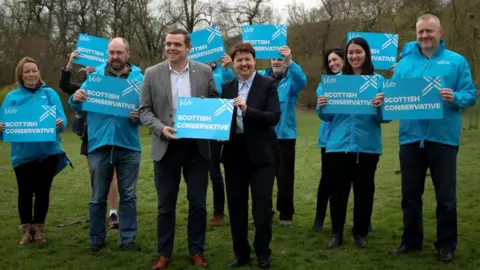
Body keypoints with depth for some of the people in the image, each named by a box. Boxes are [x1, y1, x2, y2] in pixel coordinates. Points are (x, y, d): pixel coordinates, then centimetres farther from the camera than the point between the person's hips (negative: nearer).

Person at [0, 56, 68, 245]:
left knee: (43, 190, 9)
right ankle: (26, 230, 20)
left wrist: (60, 124, -29)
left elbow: (61, 119, -7)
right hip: (22, 154, 0)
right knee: (25, 192, 6)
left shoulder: (49, 94, 2)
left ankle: (38, 228, 22)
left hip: (48, 152, 0)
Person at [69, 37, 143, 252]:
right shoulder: (95, 76, 7)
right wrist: (76, 99, -15)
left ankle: (127, 239, 17)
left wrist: (140, 115, -21)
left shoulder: (138, 78, 3)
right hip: (99, 144, 1)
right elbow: (79, 107, 8)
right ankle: (97, 239, 21)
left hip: (128, 145, 0)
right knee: (98, 197, 9)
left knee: (128, 196, 7)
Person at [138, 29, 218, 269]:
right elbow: (144, 110, 1)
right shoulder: (152, 73, 0)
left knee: (198, 203, 8)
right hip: (166, 147, 0)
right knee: (166, 205, 8)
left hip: (197, 147, 1)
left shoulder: (204, 71, 1)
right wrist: (161, 128, -15)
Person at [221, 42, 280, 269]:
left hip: (261, 153, -4)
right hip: (234, 153, 4)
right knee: (236, 205, 10)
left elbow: (274, 117, -13)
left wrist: (248, 110, -25)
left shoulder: (268, 84, -3)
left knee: (262, 205, 1)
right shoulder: (227, 87, 8)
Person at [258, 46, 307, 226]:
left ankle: (286, 214, 17)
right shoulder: (260, 76, 7)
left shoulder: (291, 79, -2)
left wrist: (290, 61, -40)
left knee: (284, 177, 4)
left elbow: (302, 81, -25)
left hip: (284, 136, -3)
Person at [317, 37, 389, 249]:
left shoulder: (377, 81, 1)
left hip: (367, 146, -1)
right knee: (338, 189, 7)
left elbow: (383, 118, -3)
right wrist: (322, 107, -14)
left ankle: (360, 233, 22)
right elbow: (328, 116, 7)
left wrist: (380, 106, -24)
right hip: (338, 145, 1)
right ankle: (336, 233, 19)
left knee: (364, 190, 7)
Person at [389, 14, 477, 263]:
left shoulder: (457, 61, 3)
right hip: (410, 137, 3)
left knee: (446, 196, 4)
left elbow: (471, 95, -1)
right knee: (410, 193, 12)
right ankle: (411, 240, 26)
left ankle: (446, 244, 17)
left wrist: (455, 98, -21)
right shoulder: (404, 63, 12)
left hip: (443, 137, -3)